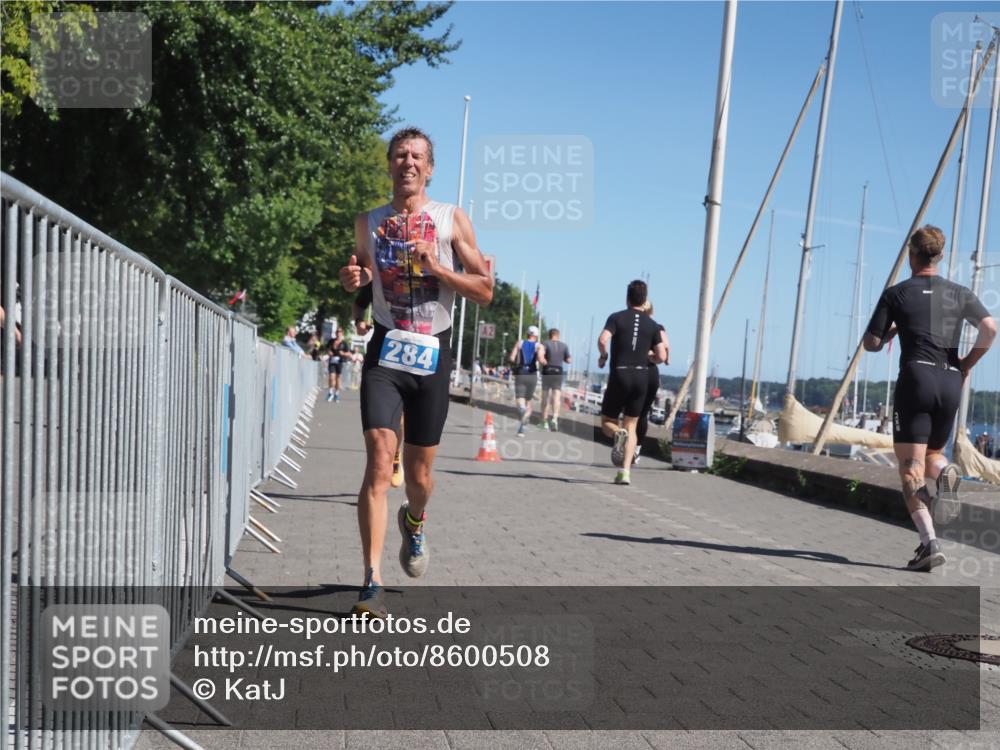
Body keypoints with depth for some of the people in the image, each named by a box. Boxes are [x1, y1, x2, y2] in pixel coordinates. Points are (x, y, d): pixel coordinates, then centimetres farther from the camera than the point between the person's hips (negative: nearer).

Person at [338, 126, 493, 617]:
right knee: (379, 459, -17)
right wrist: (353, 278, 1)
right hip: (385, 352, 0)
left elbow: (485, 291, -1)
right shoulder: (368, 222, 8)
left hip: (432, 355, 0)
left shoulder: (452, 220, 2)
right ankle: (373, 582, -18)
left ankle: (415, 523, 46)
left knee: (419, 472, 10)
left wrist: (436, 266, -15)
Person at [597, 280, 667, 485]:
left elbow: (603, 340, -18)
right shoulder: (652, 324, 7)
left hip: (619, 375, -2)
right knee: (631, 426, 11)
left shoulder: (616, 318, -1)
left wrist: (603, 356, 2)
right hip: (642, 376, 2)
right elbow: (661, 357, 2)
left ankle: (618, 434, -24)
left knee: (607, 422, 13)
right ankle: (625, 471, -4)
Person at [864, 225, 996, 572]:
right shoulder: (960, 294, 13)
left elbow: (871, 343, 2)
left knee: (911, 469, -4)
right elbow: (990, 328, -3)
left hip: (916, 378, -4)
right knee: (932, 454, 23)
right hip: (950, 383, 4)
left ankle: (929, 542, -19)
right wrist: (967, 363, 10)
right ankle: (945, 471, -15)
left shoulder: (897, 294, 4)